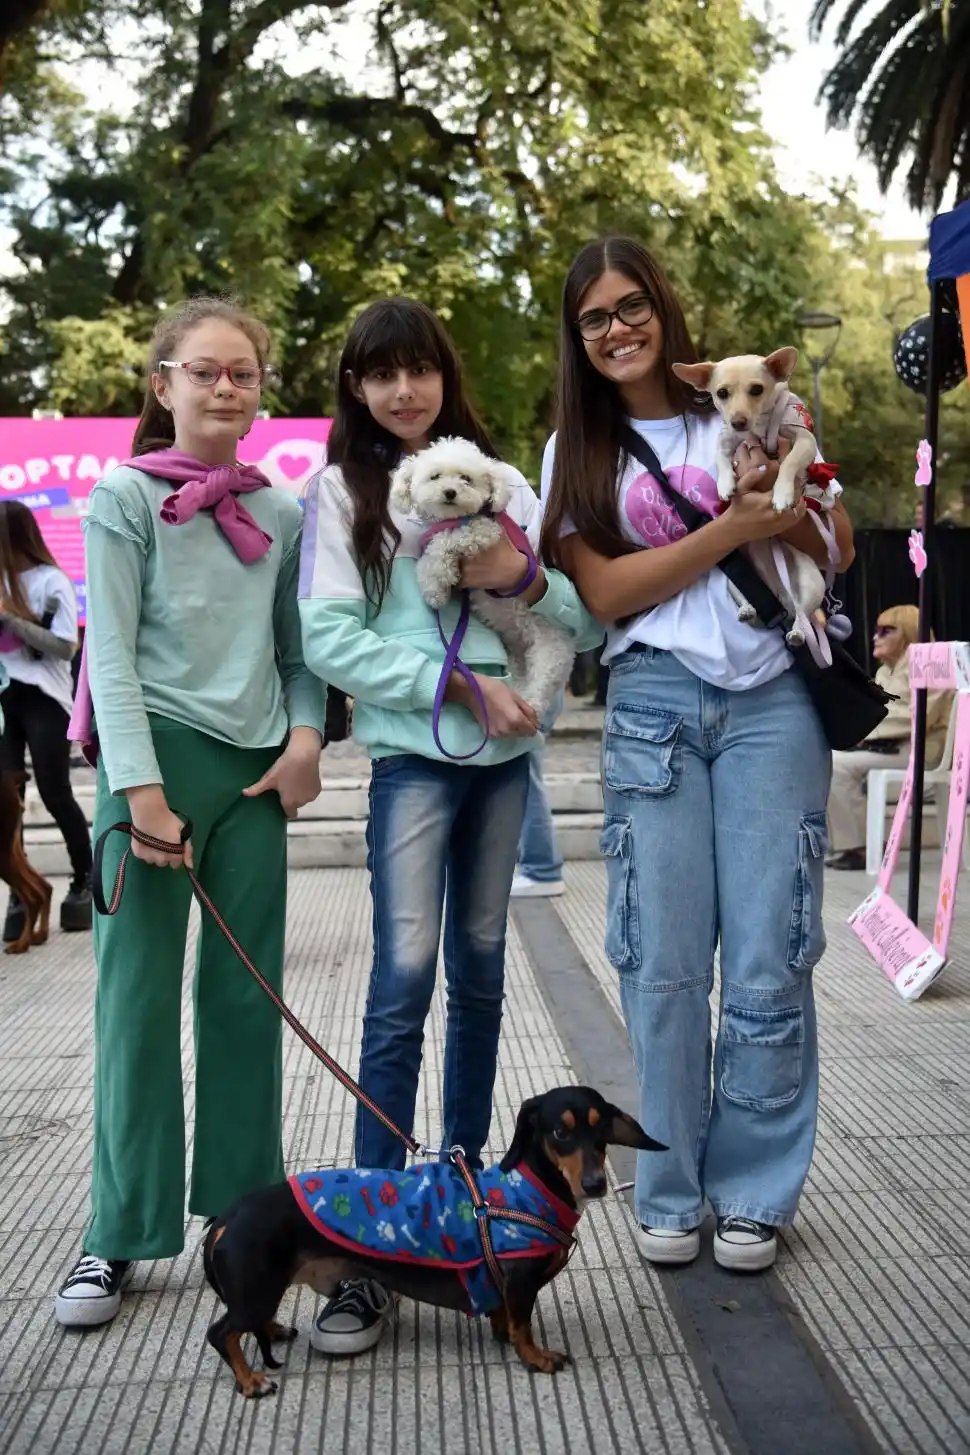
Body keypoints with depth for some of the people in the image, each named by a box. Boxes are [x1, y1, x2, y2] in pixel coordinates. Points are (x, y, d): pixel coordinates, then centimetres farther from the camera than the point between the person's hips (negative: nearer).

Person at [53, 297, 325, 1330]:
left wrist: (306, 734, -3)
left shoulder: (282, 513, 12)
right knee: (138, 997, -2)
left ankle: (244, 1203, 22)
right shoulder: (127, 498, 1)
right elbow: (111, 653, -6)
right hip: (158, 753, -4)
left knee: (246, 992, 8)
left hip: (257, 768, 4)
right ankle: (121, 1235, 8)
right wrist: (139, 786, -15)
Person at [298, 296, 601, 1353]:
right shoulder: (340, 491, 2)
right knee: (404, 979, -12)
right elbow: (328, 639, -9)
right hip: (413, 754, -4)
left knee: (480, 966, 12)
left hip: (505, 752, 4)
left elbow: (591, 624, 8)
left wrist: (528, 580, -12)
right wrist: (459, 686, -14)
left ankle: (465, 1171, 29)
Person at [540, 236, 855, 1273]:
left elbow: (835, 551, 12)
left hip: (772, 698, 0)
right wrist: (733, 528, -10)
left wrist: (782, 502, -9)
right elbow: (605, 592, -1)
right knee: (664, 959, 1)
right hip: (653, 705, 1)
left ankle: (753, 1190, 16)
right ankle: (672, 1190, 17)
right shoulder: (578, 450, 12)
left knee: (768, 956, -1)